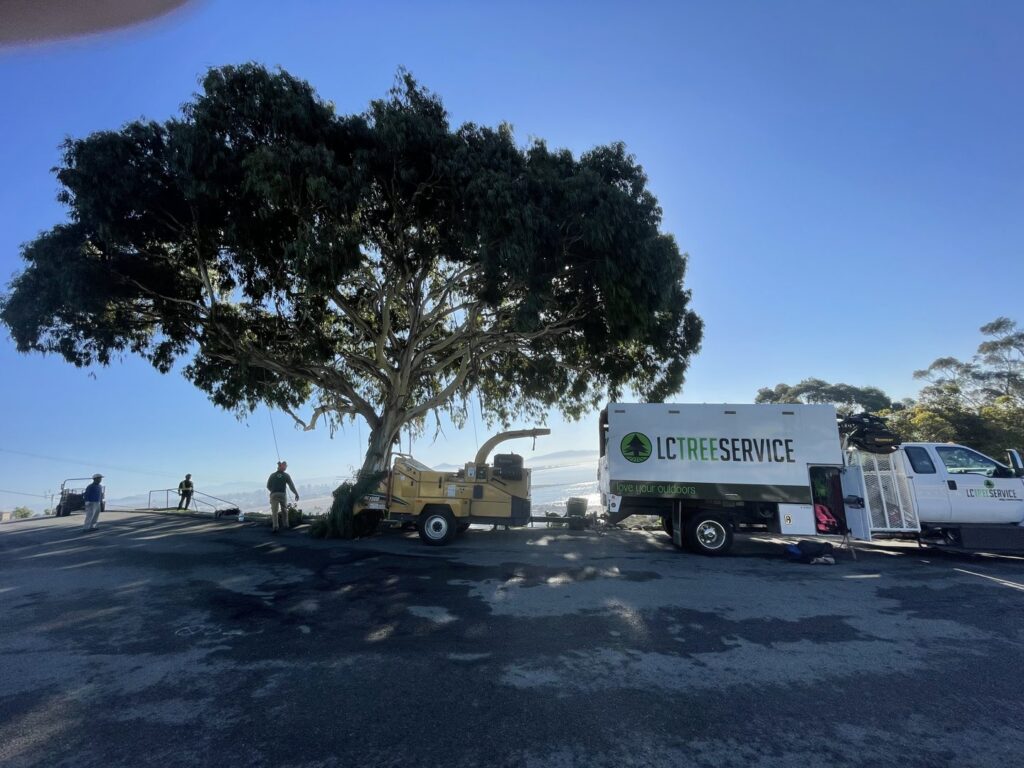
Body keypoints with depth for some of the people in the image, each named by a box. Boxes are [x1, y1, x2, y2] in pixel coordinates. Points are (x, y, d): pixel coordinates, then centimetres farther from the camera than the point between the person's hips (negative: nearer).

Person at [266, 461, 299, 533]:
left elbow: (268, 486, 13)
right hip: (283, 494, 0)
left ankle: (275, 526, -18)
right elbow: (291, 485, -1)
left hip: (274, 495, 0)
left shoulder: (272, 475, 10)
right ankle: (285, 525, 20)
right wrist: (296, 494, 2)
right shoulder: (286, 475, 5)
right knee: (284, 510, 17)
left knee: (274, 511, -3)